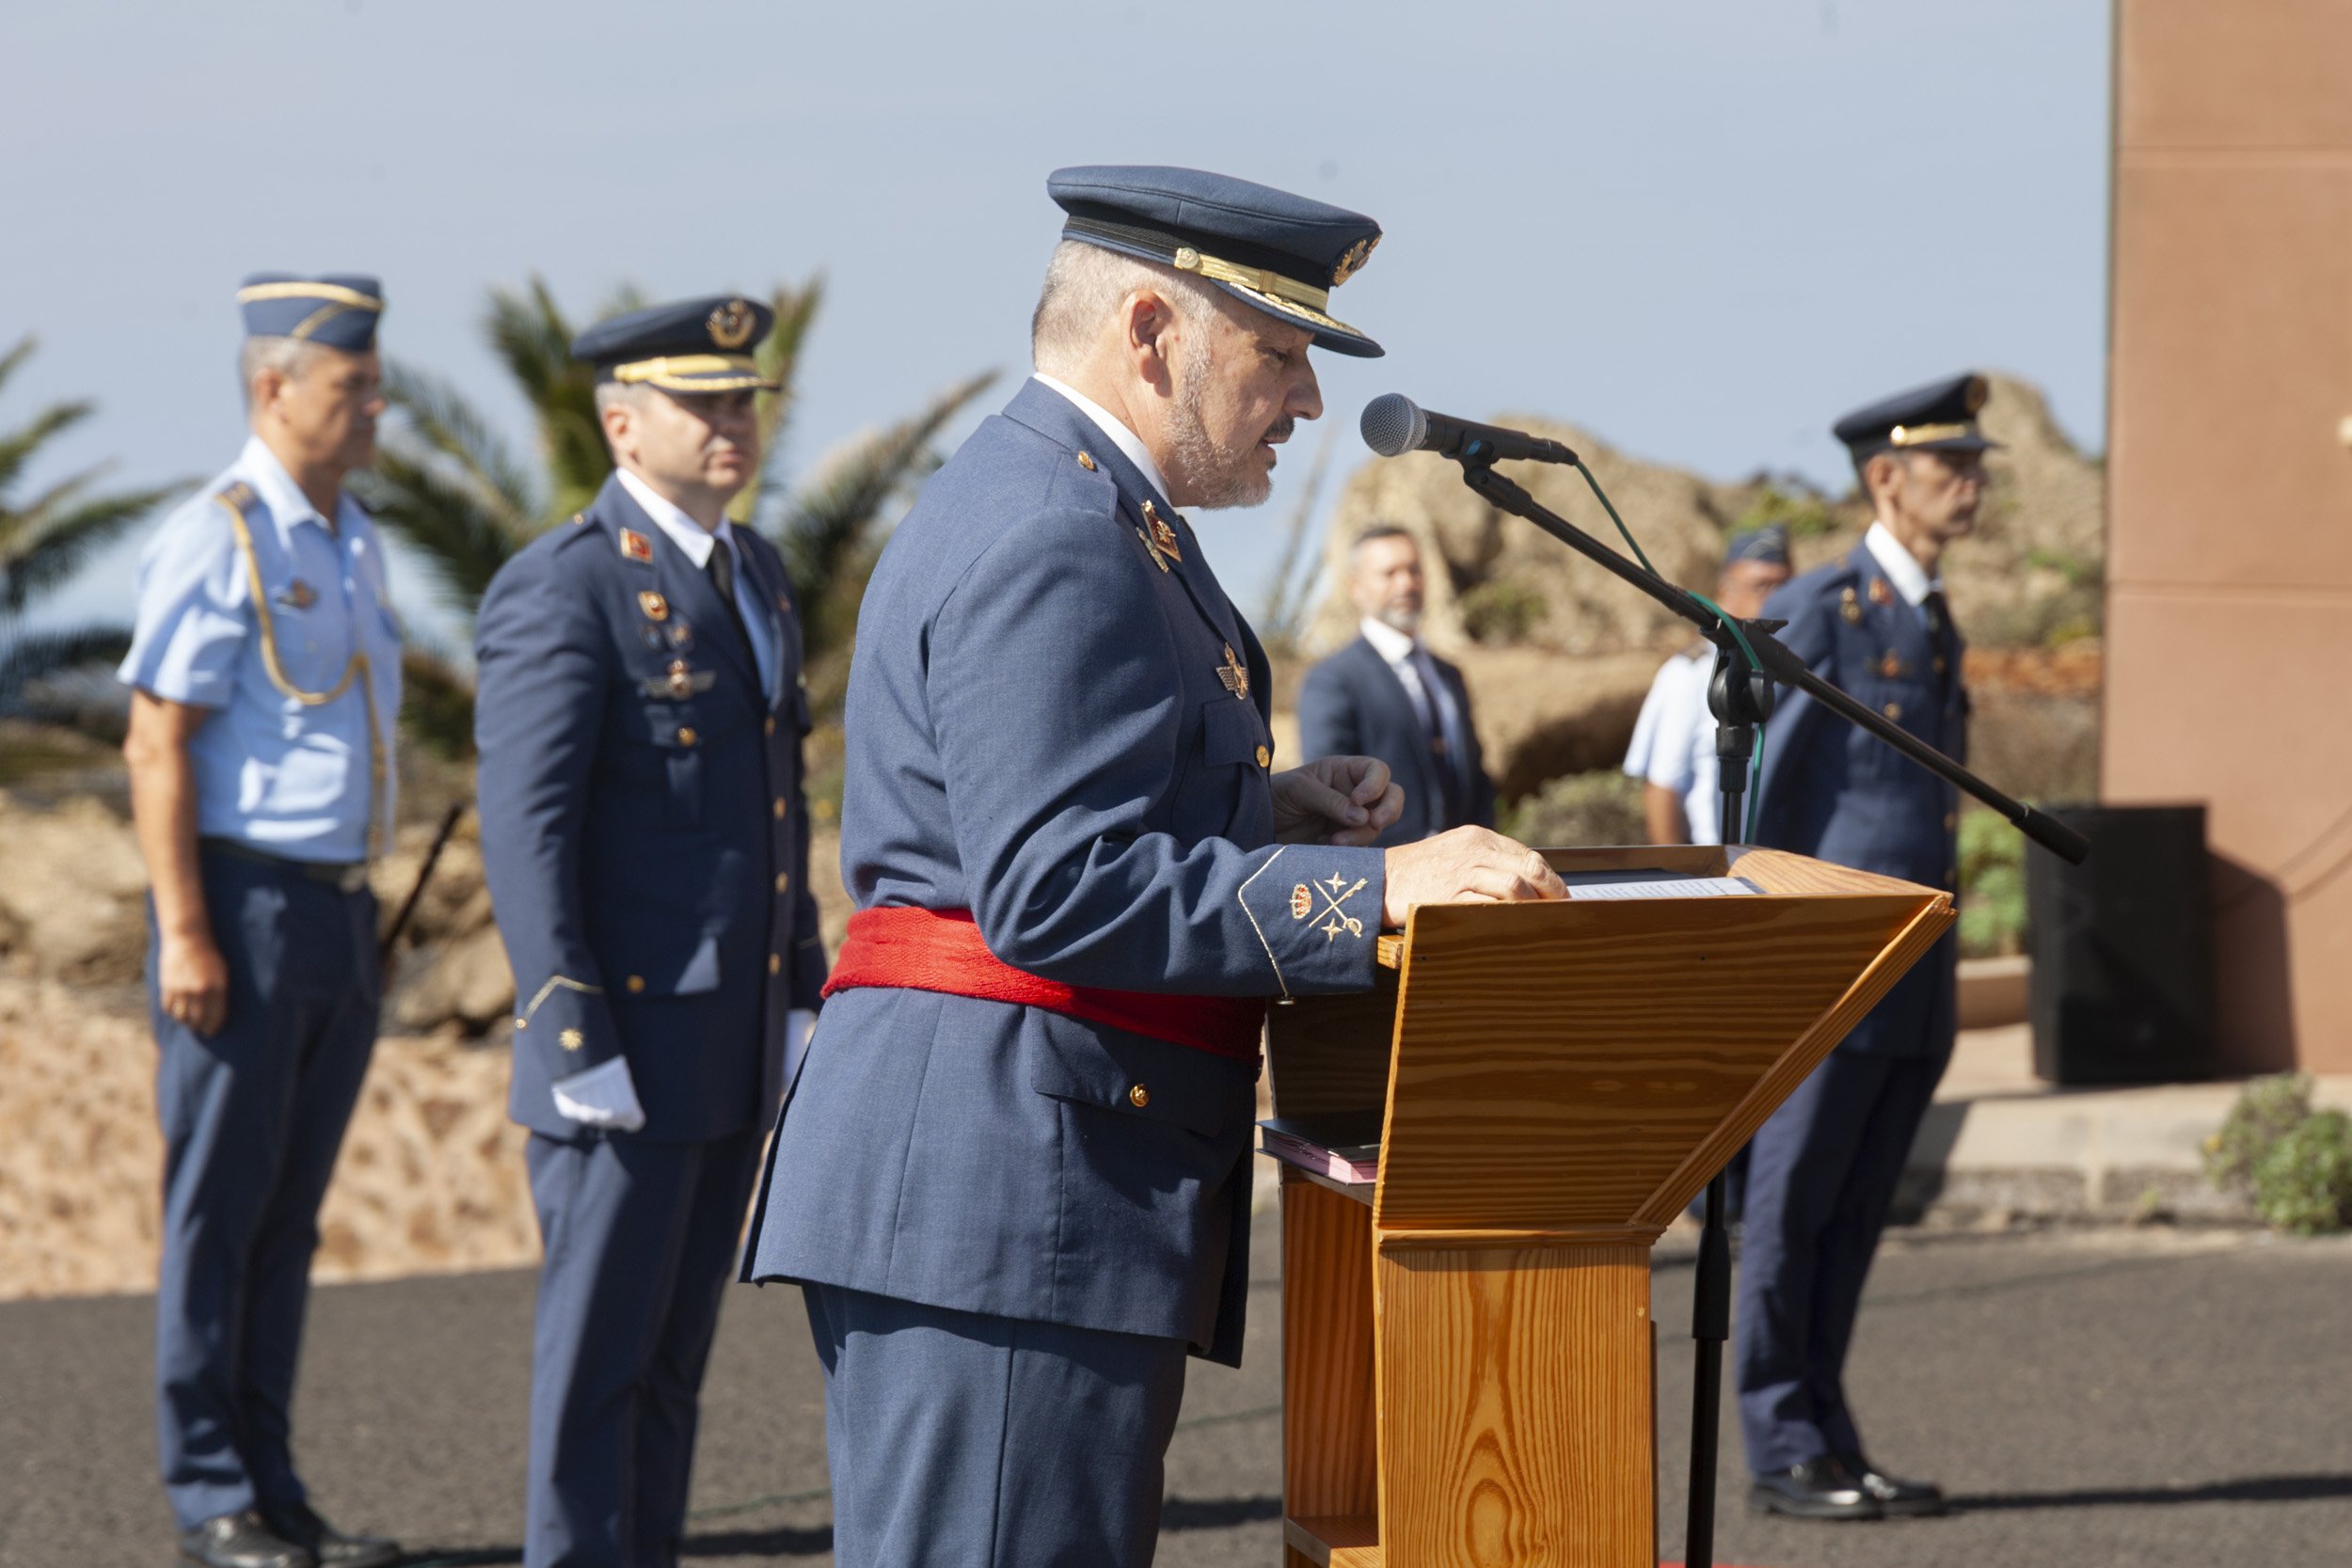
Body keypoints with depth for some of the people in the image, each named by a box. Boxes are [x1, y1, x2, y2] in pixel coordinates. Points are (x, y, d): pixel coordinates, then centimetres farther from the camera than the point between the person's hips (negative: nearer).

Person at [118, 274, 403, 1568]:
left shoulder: (351, 539, 14)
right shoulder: (216, 540, -11)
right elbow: (156, 745, -14)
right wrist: (183, 932, -19)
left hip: (340, 911, 8)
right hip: (244, 907, -8)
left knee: (290, 1218, 11)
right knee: (219, 1213, -1)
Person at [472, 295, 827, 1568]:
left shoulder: (754, 574, 14)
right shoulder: (561, 590, -13)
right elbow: (525, 831, -17)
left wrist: (802, 990, 17)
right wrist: (575, 1041, -20)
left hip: (737, 1045, 8)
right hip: (623, 1048, -8)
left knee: (675, 1353, 13)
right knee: (598, 1358, -1)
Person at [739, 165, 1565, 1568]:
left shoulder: (1081, 515, 21)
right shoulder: (1050, 545, -14)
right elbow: (1052, 891, -23)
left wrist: (1261, 810, 13)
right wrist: (1369, 889, -25)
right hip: (1001, 1200, -11)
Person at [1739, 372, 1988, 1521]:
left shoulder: (1934, 625, 17)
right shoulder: (1816, 613, -8)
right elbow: (1754, 790, -10)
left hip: (1915, 993, 8)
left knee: (1854, 1224, 10)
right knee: (1786, 1217, -1)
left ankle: (1827, 1448, 13)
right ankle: (1785, 1451, 4)